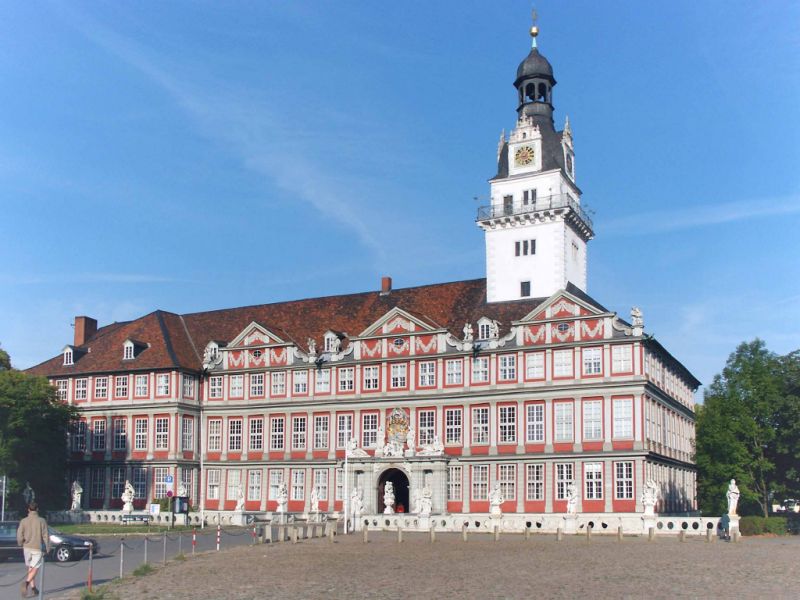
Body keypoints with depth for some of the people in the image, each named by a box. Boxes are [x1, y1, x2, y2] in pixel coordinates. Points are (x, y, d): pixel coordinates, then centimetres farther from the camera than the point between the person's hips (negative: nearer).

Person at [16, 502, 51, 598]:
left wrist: (21, 544, 15)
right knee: (35, 569, 0)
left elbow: (19, 536, -5)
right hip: (38, 548, -3)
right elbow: (45, 536, -6)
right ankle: (26, 583, -24)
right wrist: (47, 548, 3)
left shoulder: (23, 521, -2)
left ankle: (33, 588, 20)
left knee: (30, 568, 16)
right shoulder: (42, 521, -7)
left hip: (27, 547, 3)